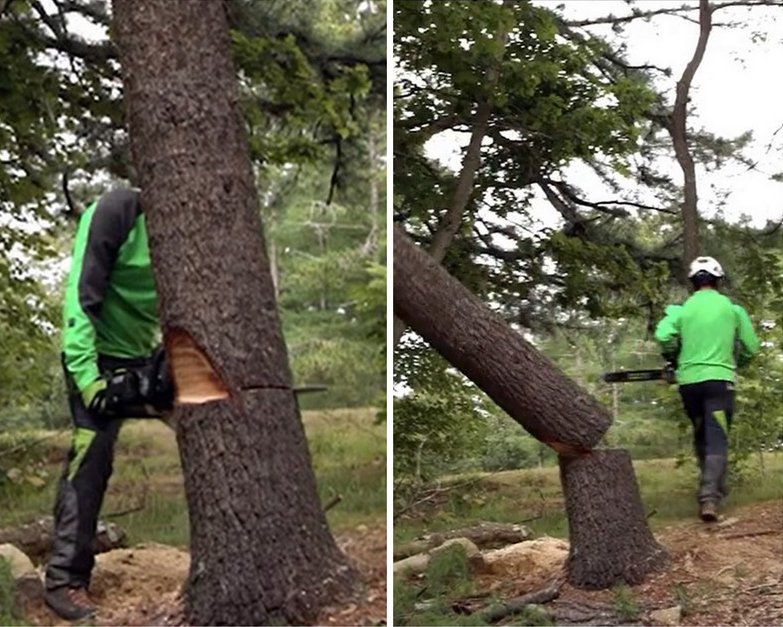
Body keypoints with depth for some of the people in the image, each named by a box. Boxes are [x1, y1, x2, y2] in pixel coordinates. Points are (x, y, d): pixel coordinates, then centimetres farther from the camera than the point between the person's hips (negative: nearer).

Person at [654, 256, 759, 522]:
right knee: (717, 440, -6)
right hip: (719, 380, -2)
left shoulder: (682, 309, 3)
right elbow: (750, 347, 6)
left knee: (701, 437, 21)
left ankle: (712, 487, 32)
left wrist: (675, 358, 7)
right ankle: (710, 497, -23)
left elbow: (663, 336, -13)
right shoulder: (732, 309, 4)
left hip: (689, 381, 2)